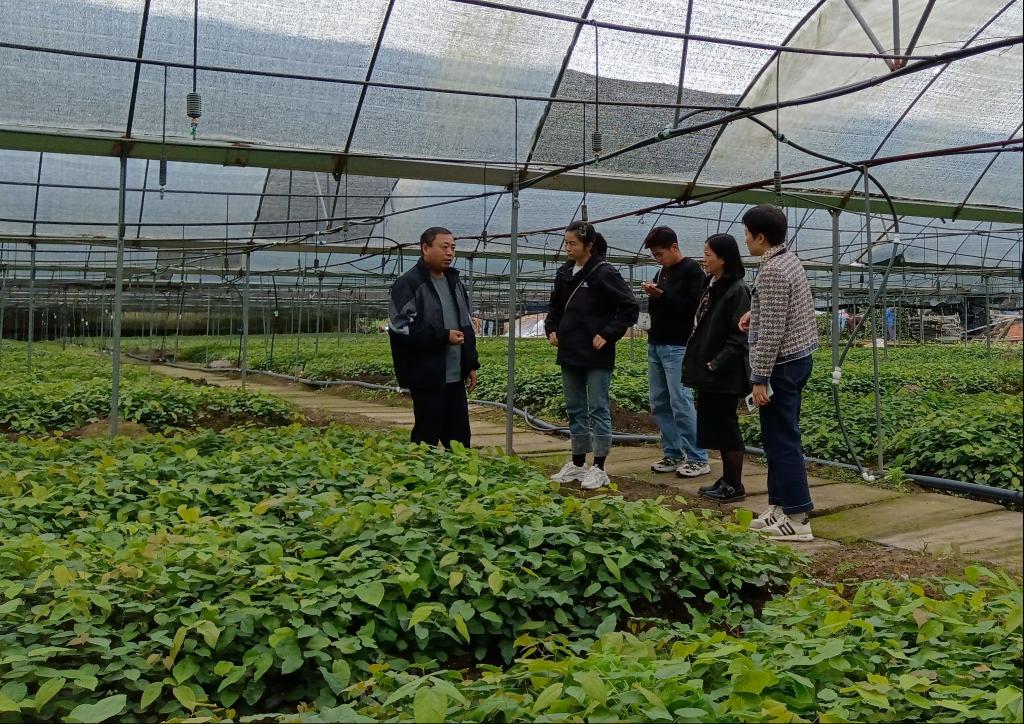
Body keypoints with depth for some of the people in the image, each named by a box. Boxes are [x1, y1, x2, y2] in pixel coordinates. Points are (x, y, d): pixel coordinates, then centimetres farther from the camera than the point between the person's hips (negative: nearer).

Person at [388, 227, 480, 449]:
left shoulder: (455, 283, 16)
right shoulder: (408, 284, -9)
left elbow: (467, 327, 22)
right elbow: (401, 327, -17)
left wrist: (471, 363, 16)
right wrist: (443, 337, -16)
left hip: (455, 376, 7)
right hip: (427, 378, -7)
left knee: (459, 435, 11)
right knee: (427, 437, -2)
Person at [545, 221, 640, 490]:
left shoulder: (604, 274, -11)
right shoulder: (565, 273, 9)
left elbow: (630, 307, -12)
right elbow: (556, 307, 23)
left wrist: (608, 334, -15)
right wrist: (551, 329, 7)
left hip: (596, 356, -7)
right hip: (570, 355, 7)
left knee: (598, 410, -1)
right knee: (575, 409, 14)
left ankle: (599, 468, 7)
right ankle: (578, 464, 24)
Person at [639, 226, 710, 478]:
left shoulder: (692, 271, -7)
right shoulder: (661, 272, 16)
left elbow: (694, 308, -15)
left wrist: (662, 296, -18)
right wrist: (652, 297, -1)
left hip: (677, 347, -8)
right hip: (656, 345, 8)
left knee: (681, 403, -10)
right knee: (659, 404, 8)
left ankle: (698, 459, -4)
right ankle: (673, 454, 16)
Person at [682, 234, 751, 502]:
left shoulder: (736, 291, -14)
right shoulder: (712, 287, 12)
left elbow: (739, 337, -19)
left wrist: (716, 364, -22)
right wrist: (696, 363, 10)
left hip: (724, 375, -9)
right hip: (709, 373, 9)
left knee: (726, 427, 0)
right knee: (715, 427, 14)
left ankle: (735, 486, 10)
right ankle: (726, 479, 25)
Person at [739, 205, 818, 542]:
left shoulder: (772, 271, -20)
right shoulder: (789, 259, 11)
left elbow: (771, 331, -23)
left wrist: (760, 378, -20)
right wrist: (756, 312, 14)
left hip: (781, 364, -10)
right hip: (798, 358, 10)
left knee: (782, 440, -6)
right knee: (778, 437, 15)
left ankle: (798, 518, -3)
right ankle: (780, 506, 22)